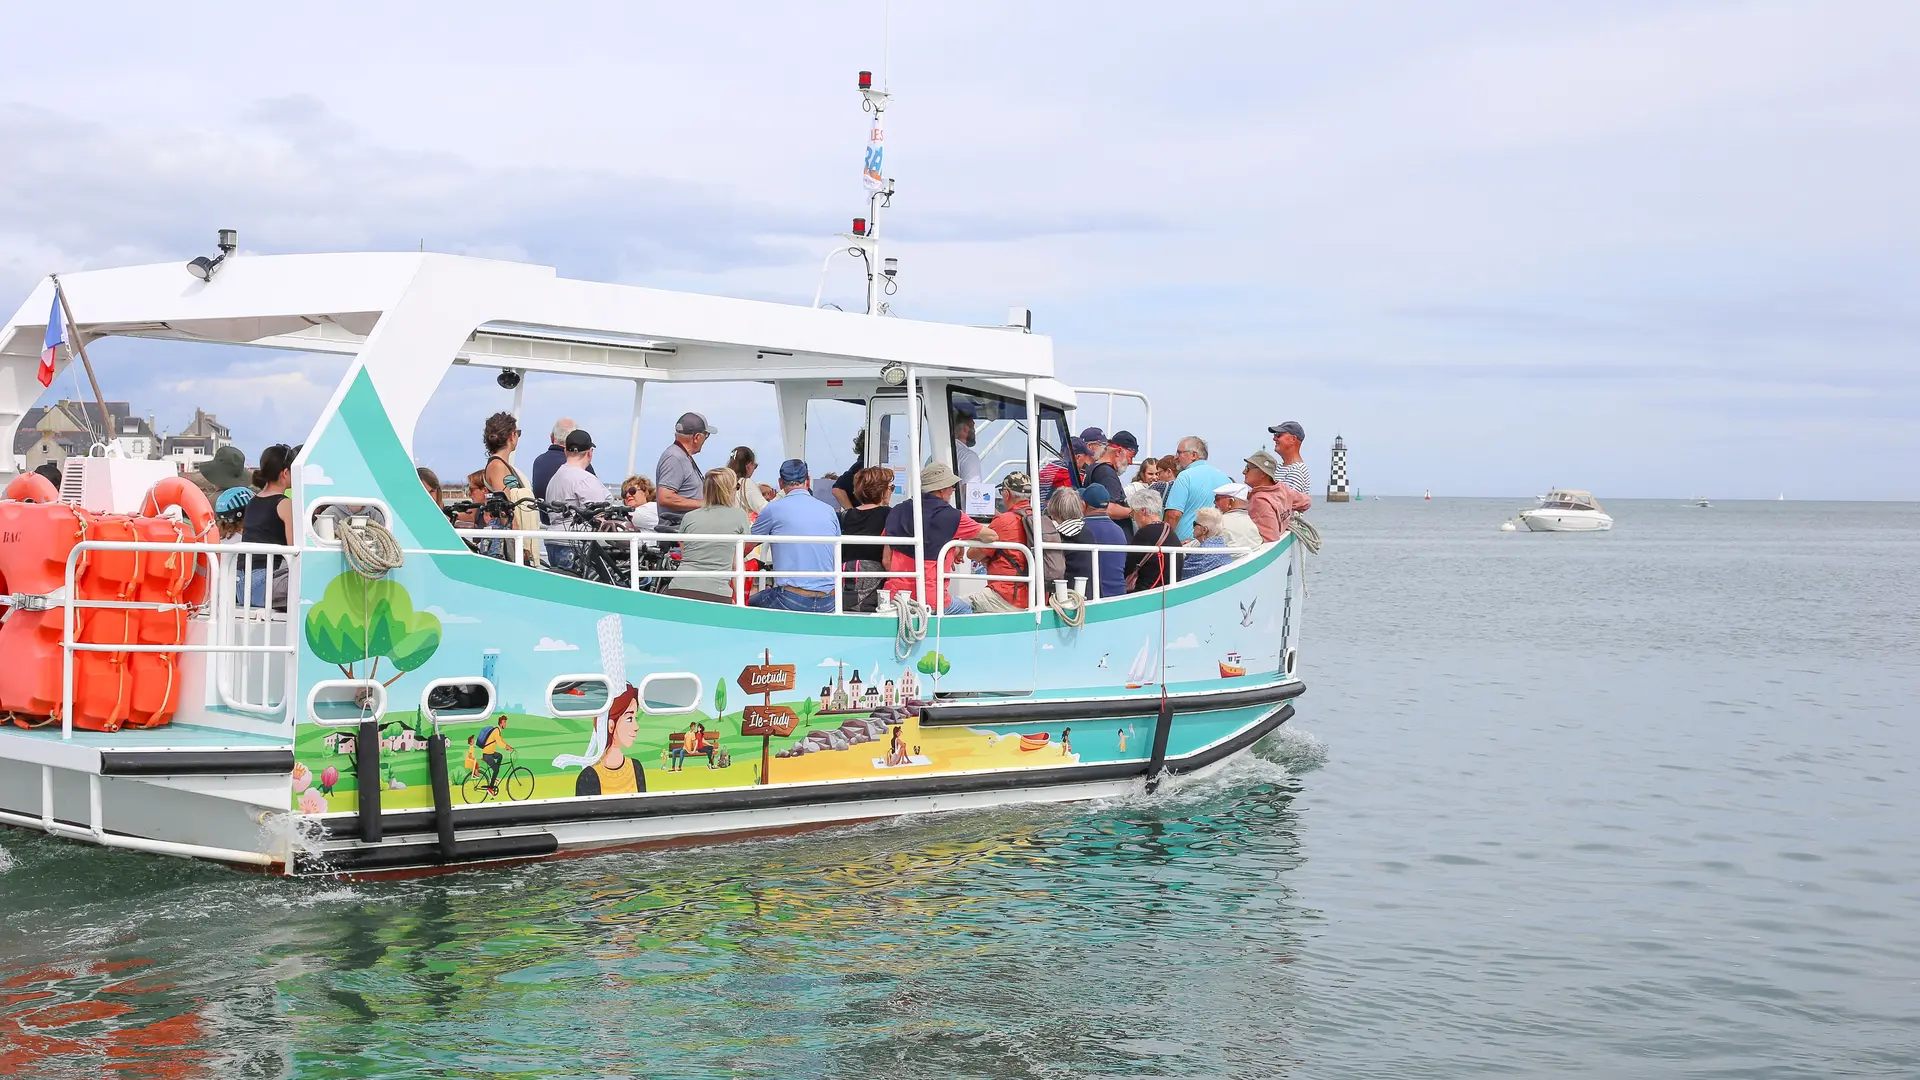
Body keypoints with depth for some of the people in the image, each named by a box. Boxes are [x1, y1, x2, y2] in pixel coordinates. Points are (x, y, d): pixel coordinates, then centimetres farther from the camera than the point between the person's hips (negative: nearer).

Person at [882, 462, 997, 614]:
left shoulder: (897, 512, 9)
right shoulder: (950, 516, -6)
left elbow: (886, 561, 11)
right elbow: (990, 536, 5)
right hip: (931, 600, -5)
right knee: (966, 610, 24)